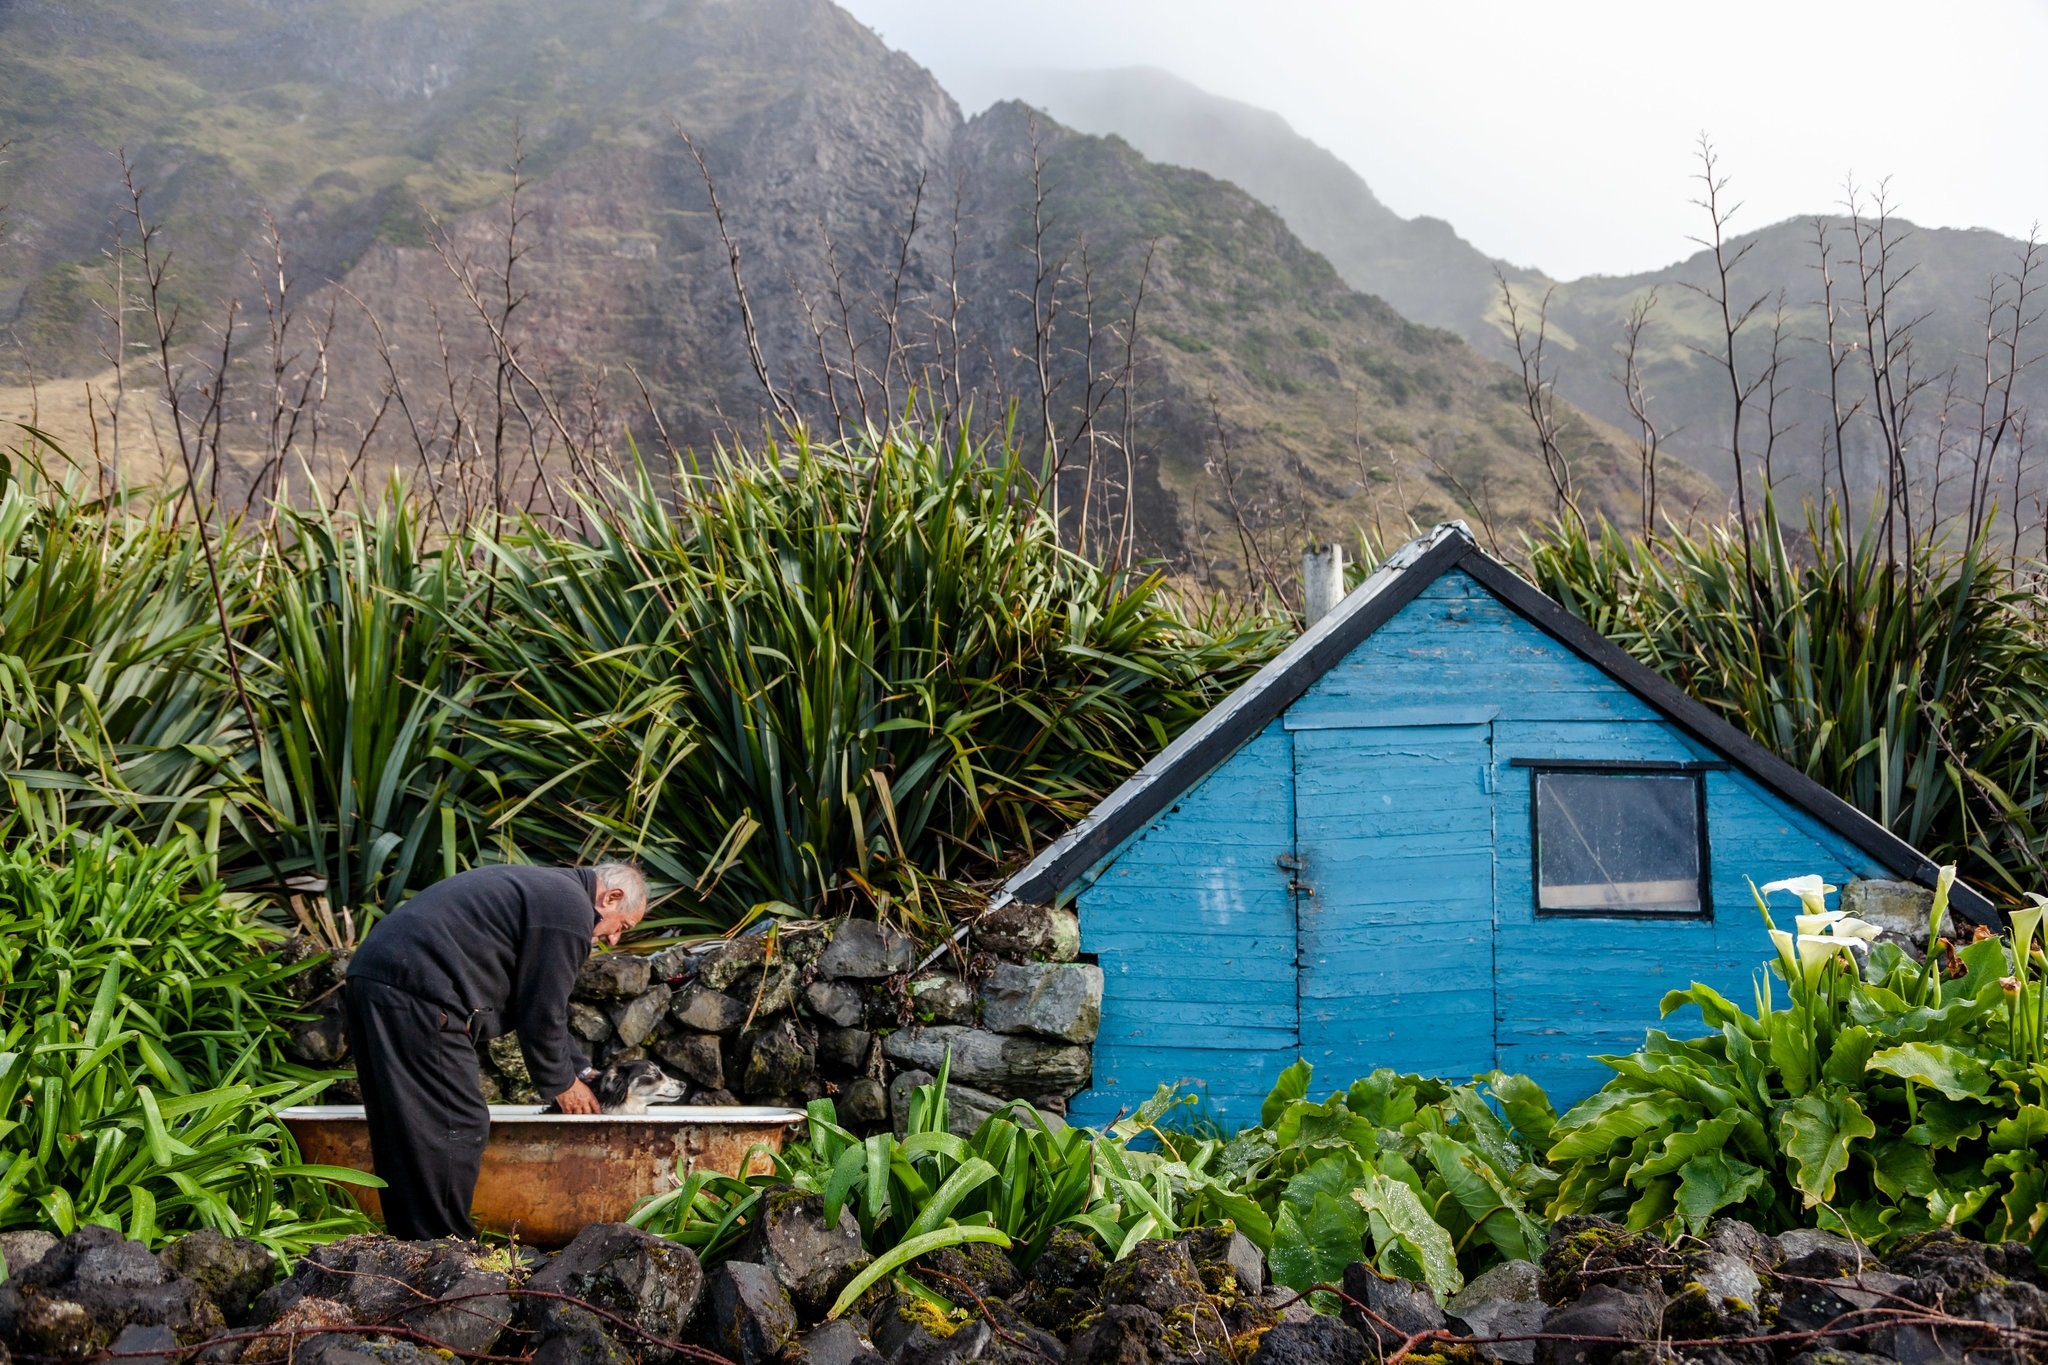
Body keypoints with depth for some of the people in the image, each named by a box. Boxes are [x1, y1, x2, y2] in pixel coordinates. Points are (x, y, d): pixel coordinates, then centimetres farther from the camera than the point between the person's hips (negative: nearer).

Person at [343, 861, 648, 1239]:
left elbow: (542, 1003, 32)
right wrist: (561, 1082, 11)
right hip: (415, 992, -11)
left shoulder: (543, 887, 26)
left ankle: (410, 1243, 21)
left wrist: (577, 1068, 33)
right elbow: (541, 1011, -5)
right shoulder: (570, 910, -6)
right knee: (457, 1127, -5)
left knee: (402, 1131, 15)